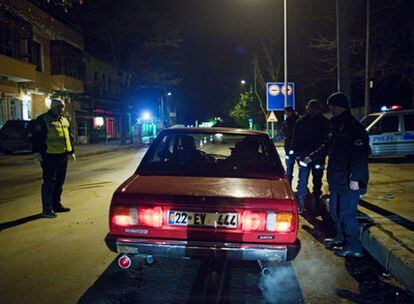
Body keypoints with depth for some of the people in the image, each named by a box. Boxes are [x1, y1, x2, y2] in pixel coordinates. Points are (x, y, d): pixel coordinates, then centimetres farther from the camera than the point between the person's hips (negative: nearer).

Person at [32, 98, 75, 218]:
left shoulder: (64, 121, 16)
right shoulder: (43, 119, -6)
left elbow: (69, 137, 24)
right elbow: (36, 137, -10)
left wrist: (71, 151, 23)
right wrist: (36, 152, -17)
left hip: (62, 156, 7)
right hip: (49, 157, -7)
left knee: (59, 182, 14)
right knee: (49, 182, -5)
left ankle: (56, 205, 26)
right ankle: (47, 209, 2)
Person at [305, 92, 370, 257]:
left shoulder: (355, 128, -15)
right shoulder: (337, 127, 14)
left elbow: (360, 155, -22)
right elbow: (328, 146, 28)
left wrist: (355, 178, -26)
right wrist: (312, 156, 31)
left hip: (349, 181, -9)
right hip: (336, 179, 9)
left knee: (347, 212, -4)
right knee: (335, 209, 17)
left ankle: (354, 246, 10)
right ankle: (341, 238, 34)